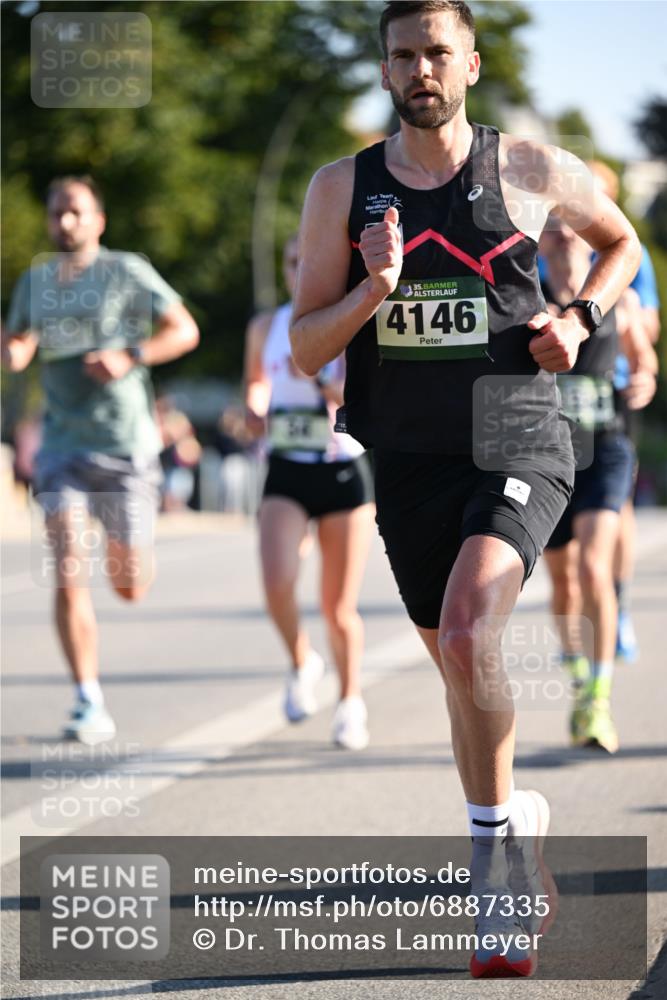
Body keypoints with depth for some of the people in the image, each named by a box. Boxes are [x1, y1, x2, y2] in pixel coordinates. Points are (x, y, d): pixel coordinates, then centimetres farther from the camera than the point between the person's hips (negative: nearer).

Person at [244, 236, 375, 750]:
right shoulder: (265, 327, 5)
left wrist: (316, 376, -32)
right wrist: (255, 409, 4)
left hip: (344, 472, -2)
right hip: (287, 476, 2)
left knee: (340, 608, 2)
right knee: (278, 582, -22)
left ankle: (351, 702, 26)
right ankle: (302, 664, 7)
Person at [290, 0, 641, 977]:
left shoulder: (532, 169, -1)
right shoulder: (342, 188, 3)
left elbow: (623, 244, 18)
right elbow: (306, 350, 2)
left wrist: (578, 317, 0)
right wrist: (371, 292, -16)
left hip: (517, 450, -4)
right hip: (410, 462, 4)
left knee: (467, 633, -27)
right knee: (457, 662, 15)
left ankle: (492, 835, -9)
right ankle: (514, 825, 37)